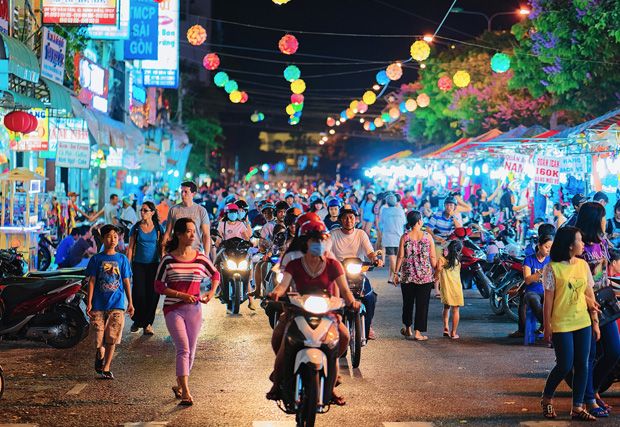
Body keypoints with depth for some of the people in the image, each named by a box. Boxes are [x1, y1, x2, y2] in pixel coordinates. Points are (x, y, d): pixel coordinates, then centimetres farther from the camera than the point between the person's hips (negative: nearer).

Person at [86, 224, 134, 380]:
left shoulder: (122, 259, 7)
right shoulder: (96, 259, 3)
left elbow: (126, 281, 9)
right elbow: (92, 281, 2)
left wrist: (130, 302, 6)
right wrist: (89, 302, -5)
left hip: (117, 304, 1)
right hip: (99, 303, -1)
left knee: (112, 338, -2)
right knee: (99, 337, 1)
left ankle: (106, 368, 9)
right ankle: (100, 354, 32)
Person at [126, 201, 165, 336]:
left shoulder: (158, 228, 4)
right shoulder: (136, 228, 4)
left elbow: (161, 248, 6)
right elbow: (130, 248, 5)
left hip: (154, 264, 0)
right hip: (139, 264, 0)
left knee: (152, 294, -3)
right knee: (138, 293, -7)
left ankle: (148, 322, 8)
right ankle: (137, 321, 12)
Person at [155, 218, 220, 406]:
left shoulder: (201, 259, 3)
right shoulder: (168, 260, -4)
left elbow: (216, 275, 20)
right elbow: (158, 286, -3)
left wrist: (212, 292, 2)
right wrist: (181, 295, -14)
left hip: (194, 309, 4)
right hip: (173, 310, -4)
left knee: (190, 352, 10)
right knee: (183, 349, -15)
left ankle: (179, 385, 30)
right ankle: (186, 393, -18)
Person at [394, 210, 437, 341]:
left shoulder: (405, 237, -4)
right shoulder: (427, 236, -5)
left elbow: (400, 257, -4)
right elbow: (433, 257, -4)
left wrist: (396, 273, 4)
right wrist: (435, 272, 6)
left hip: (407, 276, 2)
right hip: (426, 275, -2)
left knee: (408, 302, 16)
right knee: (422, 304, 4)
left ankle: (407, 328, 29)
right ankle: (418, 332, 1)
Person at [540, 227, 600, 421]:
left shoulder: (583, 265, 6)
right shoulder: (553, 268, -9)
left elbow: (590, 296, 10)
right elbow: (548, 300, -7)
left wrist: (595, 321, 7)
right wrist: (547, 327, -7)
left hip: (583, 324, 5)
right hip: (561, 325, -5)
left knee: (582, 365, 4)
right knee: (564, 366, -4)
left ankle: (577, 408, 12)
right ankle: (546, 400, 20)